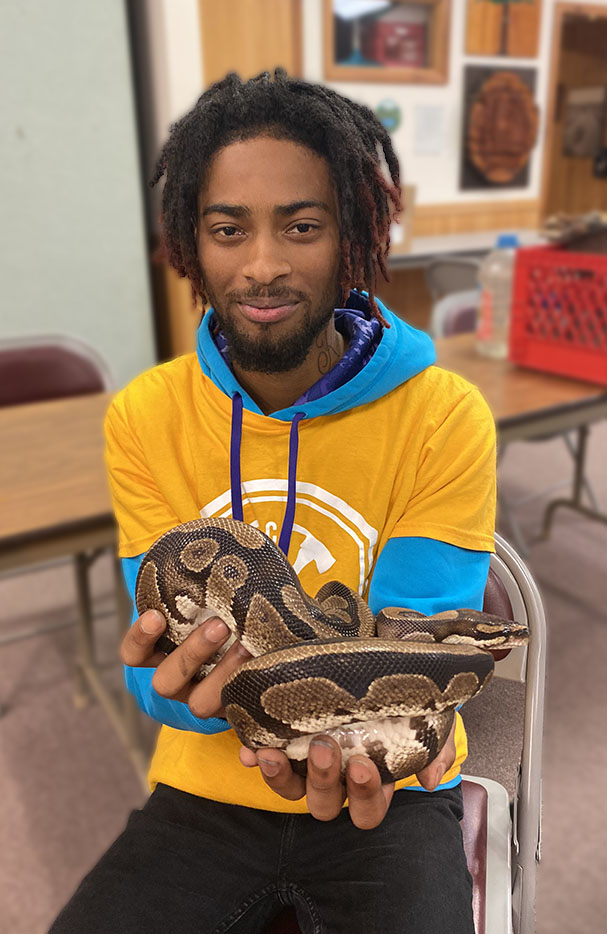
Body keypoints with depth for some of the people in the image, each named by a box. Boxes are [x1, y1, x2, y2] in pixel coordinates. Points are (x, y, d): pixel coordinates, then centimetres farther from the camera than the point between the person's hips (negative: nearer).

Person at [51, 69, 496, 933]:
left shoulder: (446, 417, -14)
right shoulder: (143, 417, -8)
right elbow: (163, 665, -9)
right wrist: (183, 683, -33)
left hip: (385, 795, -1)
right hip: (209, 788, 2)